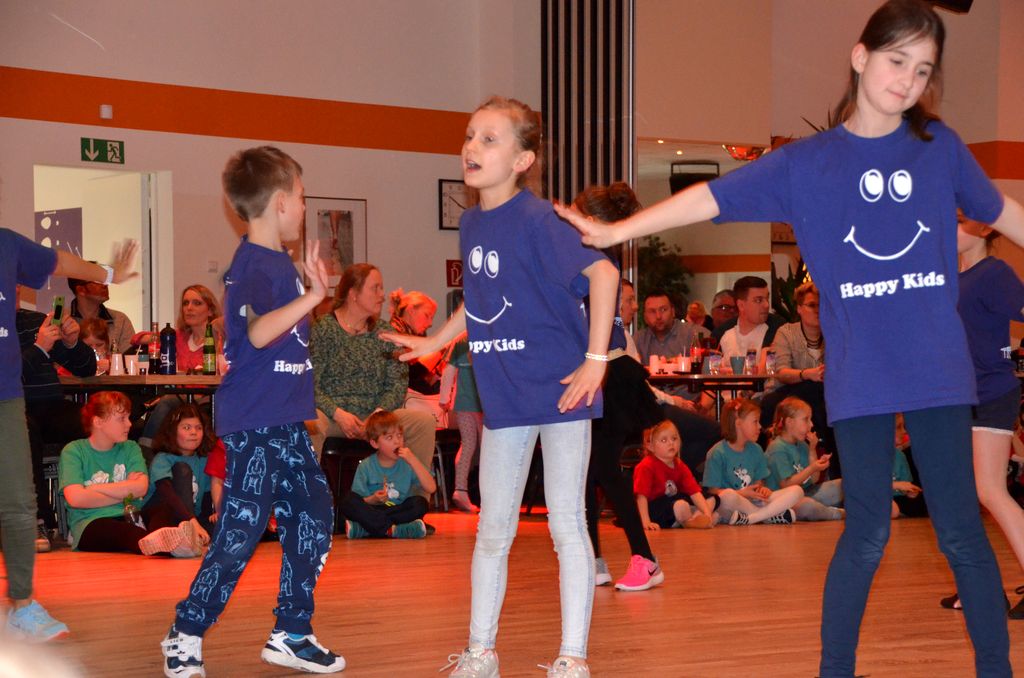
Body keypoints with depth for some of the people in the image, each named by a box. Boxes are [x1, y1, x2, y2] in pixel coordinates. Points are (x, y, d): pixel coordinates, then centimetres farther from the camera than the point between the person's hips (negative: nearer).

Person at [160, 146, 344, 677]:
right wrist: (312, 296, -35)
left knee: (313, 517, 11)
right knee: (240, 532, -6)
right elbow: (259, 331, -33)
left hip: (284, 422, 10)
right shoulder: (256, 265, -16)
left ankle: (291, 633, 19)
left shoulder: (276, 261, 13)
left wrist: (311, 287, 21)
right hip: (255, 423, -10)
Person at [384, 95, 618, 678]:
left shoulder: (536, 219, -16)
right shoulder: (471, 224, 6)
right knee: (493, 529, 12)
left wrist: (596, 360, -24)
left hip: (560, 389, -7)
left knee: (566, 523, -2)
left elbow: (602, 272, -24)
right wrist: (436, 342, 24)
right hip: (504, 395, 7)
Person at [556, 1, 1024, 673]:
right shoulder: (807, 162, 2)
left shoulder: (940, 146, 6)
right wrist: (616, 231, -6)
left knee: (962, 531, 4)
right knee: (867, 535, 1)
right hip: (861, 377, -1)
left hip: (938, 369, 1)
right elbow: (713, 197, -1)